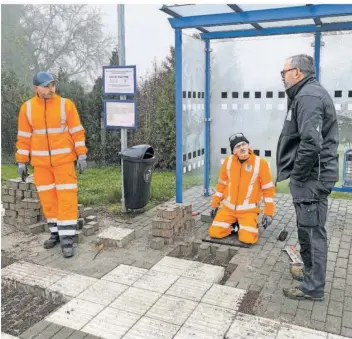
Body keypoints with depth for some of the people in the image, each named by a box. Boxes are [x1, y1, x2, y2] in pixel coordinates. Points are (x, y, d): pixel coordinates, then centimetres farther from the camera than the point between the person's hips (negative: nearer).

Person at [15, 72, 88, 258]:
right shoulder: (27, 108, -1)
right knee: (48, 198, 7)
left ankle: (67, 239, -3)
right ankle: (56, 232, 23)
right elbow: (24, 137, 3)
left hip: (64, 158, -2)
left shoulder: (66, 104, -6)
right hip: (41, 161, 3)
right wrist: (21, 161, 2)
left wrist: (82, 155, -11)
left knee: (66, 198, -7)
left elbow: (77, 131, -5)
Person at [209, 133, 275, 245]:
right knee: (214, 233, -9)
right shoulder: (228, 161, -2)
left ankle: (249, 226, 15)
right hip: (228, 208, 3)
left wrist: (268, 213, -8)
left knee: (247, 239, -19)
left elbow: (268, 189, -6)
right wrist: (215, 204, 10)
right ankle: (235, 226, 18)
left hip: (248, 210, -3)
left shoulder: (260, 162, -11)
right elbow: (221, 184, 9)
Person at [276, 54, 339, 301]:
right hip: (312, 175, 10)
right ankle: (310, 271, 36)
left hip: (311, 177, -10)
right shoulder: (309, 93, 17)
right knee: (308, 228, 20)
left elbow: (311, 142, -29)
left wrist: (298, 175, -17)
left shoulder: (308, 96, -17)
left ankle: (313, 287, 12)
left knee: (312, 230, 0)